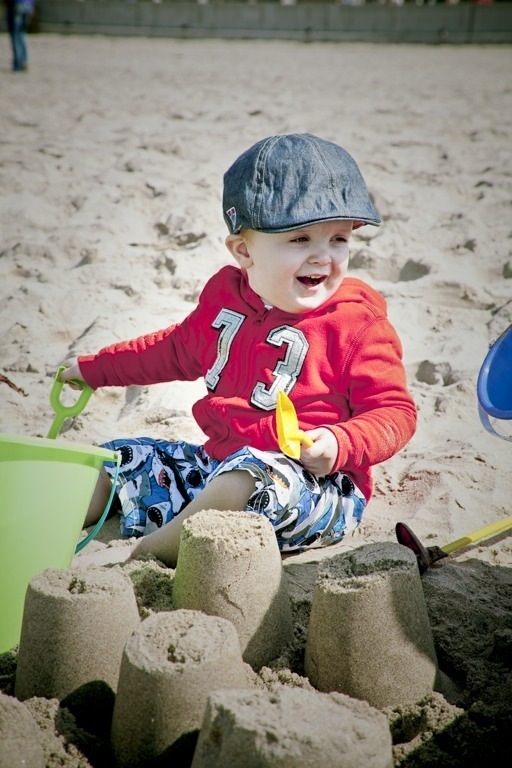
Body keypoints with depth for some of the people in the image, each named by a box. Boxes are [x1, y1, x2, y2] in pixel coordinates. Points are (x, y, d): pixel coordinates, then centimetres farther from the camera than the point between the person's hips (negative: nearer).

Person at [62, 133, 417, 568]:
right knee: (117, 457, 12)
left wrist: (340, 444, -31)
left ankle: (146, 552, -24)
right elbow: (177, 350, 26)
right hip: (217, 463, 7)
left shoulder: (360, 325, -12)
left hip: (315, 487, -7)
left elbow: (395, 412, -11)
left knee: (250, 477, -39)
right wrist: (97, 369, 34)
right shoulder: (224, 296, 6)